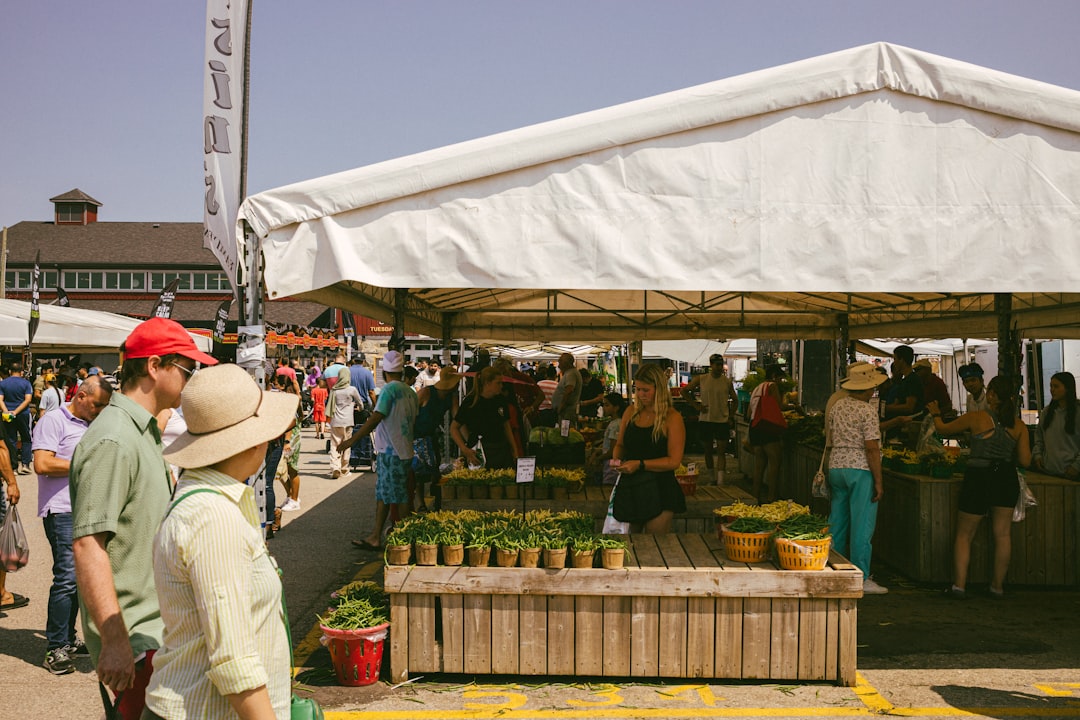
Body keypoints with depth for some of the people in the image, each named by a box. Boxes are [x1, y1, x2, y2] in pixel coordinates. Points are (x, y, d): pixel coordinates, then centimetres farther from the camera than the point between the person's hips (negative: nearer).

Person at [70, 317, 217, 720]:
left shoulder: (145, 430, 12)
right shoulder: (113, 441, -20)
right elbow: (88, 545, -26)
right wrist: (115, 641, -28)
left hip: (157, 622, 10)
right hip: (134, 639, -10)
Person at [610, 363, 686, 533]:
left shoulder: (672, 418, -8)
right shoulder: (631, 412, 8)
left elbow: (674, 461, -13)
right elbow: (620, 445, 20)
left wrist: (640, 465, -20)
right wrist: (616, 458, -3)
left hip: (659, 491, -5)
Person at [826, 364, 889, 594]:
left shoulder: (835, 407, 10)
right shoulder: (867, 411, -12)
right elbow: (871, 448, -16)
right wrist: (878, 481, -13)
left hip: (836, 467, 7)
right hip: (860, 470, -7)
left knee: (837, 523, 13)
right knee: (862, 526, -3)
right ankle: (861, 579, 0)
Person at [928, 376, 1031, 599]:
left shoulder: (977, 418, -8)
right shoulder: (1019, 425, 0)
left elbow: (943, 429, 4)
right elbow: (1025, 461, 0)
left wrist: (936, 414, 24)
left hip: (979, 478, -3)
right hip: (1007, 480, 3)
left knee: (964, 535, 7)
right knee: (1002, 534, 11)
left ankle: (959, 585, 5)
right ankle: (997, 586, 17)